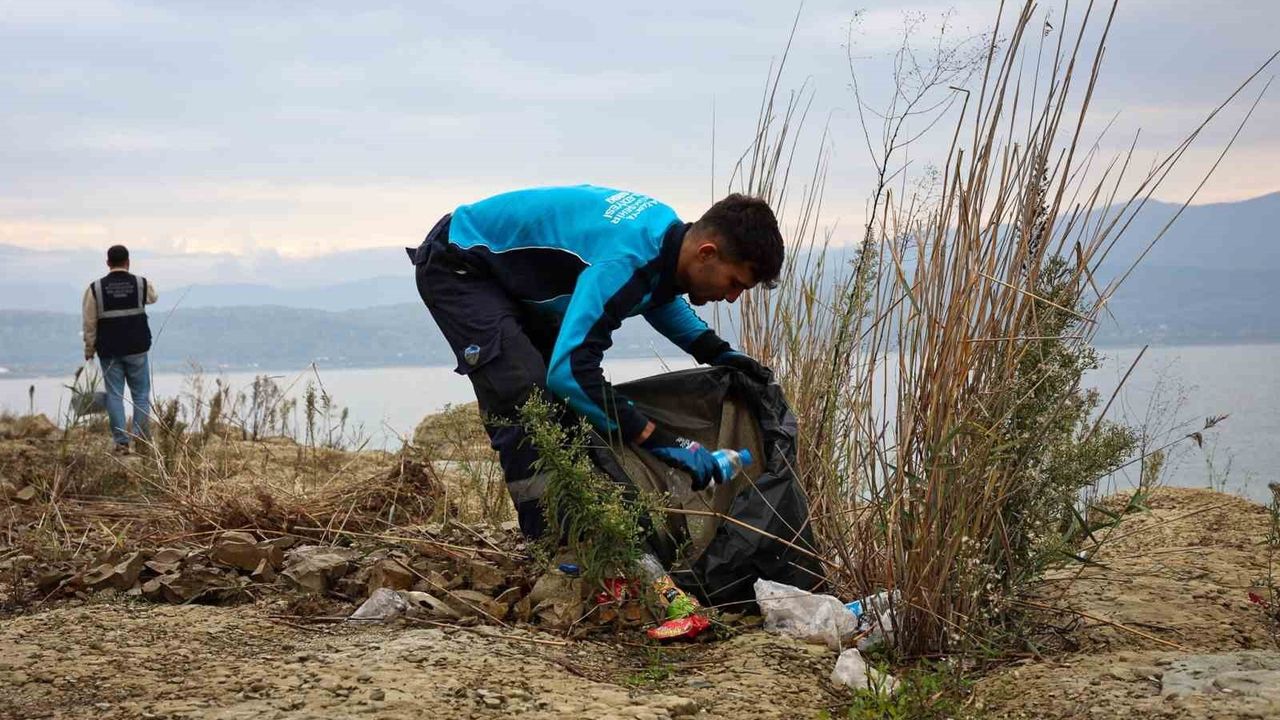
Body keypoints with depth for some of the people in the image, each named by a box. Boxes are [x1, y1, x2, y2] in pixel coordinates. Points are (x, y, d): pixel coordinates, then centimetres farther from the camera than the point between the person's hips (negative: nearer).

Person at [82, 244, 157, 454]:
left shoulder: (95, 288, -4)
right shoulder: (142, 284, -2)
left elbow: (89, 323, -3)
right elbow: (153, 297, 22)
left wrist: (89, 348, 8)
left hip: (109, 351, 0)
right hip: (137, 349, 0)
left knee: (114, 395, 4)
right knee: (141, 394, 8)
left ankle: (120, 442, 1)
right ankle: (141, 440, 3)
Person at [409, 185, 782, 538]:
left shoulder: (671, 230, -8)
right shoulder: (622, 263, -37)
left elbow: (658, 292, 17)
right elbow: (569, 370, -44)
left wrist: (716, 352, 3)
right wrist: (658, 439, -40)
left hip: (509, 273, 10)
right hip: (457, 265, -10)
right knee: (525, 395, -22)